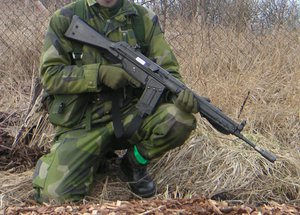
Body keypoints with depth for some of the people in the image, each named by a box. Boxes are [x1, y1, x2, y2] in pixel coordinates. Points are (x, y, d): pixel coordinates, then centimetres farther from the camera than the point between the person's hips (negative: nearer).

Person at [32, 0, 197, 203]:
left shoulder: (144, 19, 1)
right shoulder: (65, 20, -3)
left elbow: (167, 71, 1)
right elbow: (50, 75, -6)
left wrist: (180, 94, -22)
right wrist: (99, 74, -20)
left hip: (131, 115, 2)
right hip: (83, 124, -1)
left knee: (179, 120, -27)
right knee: (56, 195, -20)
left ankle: (135, 162, 2)